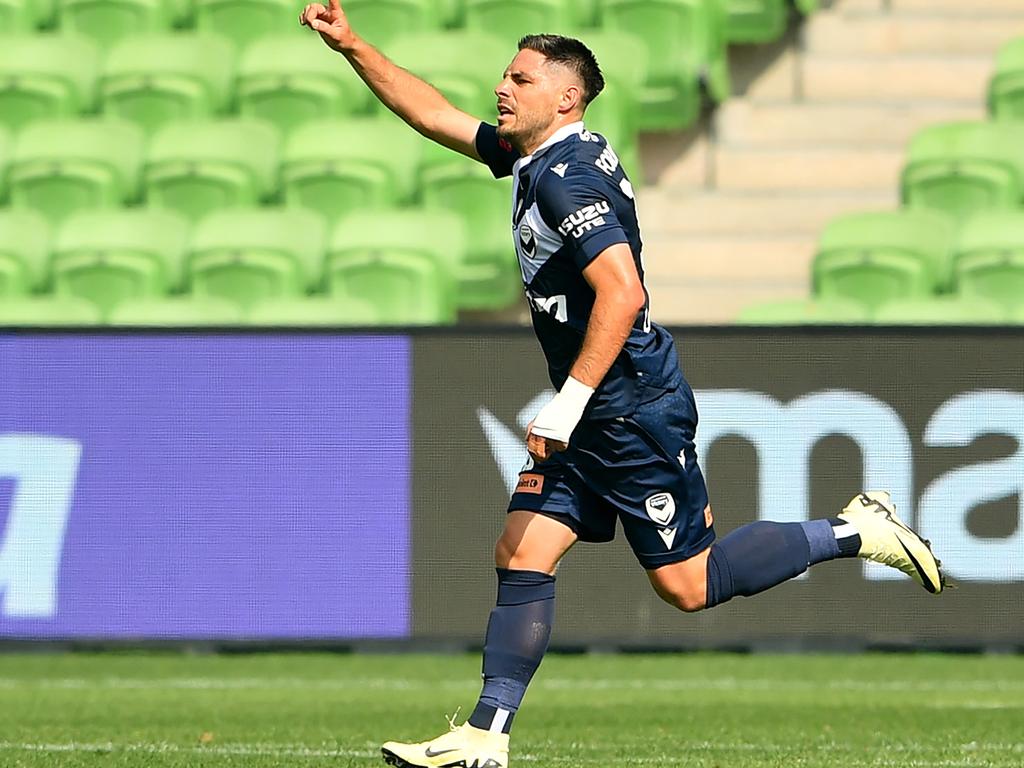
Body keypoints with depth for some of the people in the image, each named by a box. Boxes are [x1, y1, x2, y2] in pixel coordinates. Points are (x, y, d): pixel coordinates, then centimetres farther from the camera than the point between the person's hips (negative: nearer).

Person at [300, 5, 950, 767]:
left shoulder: (567, 176, -19)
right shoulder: (532, 155, 11)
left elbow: (622, 292, -28)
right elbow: (434, 114, 23)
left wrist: (568, 403, -27)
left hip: (635, 409, -10)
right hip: (595, 415, 10)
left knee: (687, 585, -3)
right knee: (521, 556, 3)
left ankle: (855, 531, 8)